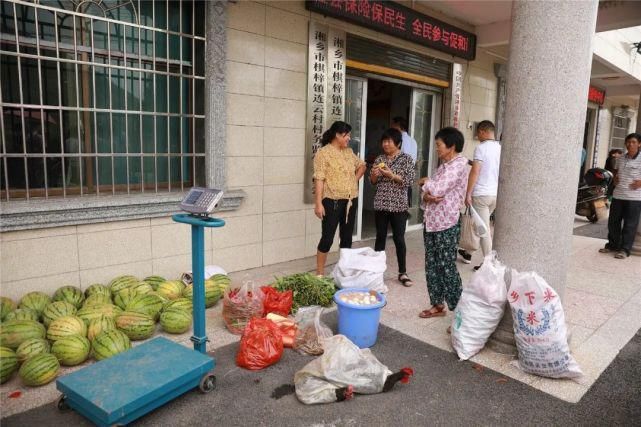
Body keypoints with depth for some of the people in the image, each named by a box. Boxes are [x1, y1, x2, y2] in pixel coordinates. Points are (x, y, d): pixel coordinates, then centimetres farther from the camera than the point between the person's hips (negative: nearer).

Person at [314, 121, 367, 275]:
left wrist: (355, 179, 10)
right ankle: (319, 273, 9)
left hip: (350, 200, 7)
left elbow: (362, 165, 28)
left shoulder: (349, 152, 12)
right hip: (333, 201, -7)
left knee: (347, 237, 13)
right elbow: (319, 179, -14)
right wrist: (318, 203, -19)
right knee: (328, 237, -3)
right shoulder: (323, 153, -9)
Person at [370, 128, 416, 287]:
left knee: (399, 239, 0)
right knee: (380, 237, 10)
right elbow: (373, 182, 12)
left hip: (398, 205, -3)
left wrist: (391, 175, -21)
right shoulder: (379, 159, 8)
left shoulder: (406, 159, -3)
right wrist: (374, 174, -9)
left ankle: (403, 273, 11)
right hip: (381, 204, 3)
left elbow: (409, 181, -11)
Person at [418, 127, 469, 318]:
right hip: (431, 222, 9)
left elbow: (438, 189, -24)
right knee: (432, 266, 14)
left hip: (446, 225, -9)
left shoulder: (459, 164, -13)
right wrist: (426, 196, -10)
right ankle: (438, 305, 28)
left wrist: (426, 182, -4)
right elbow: (430, 190, 13)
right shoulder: (444, 165, 15)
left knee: (447, 268, -5)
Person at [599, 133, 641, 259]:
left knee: (629, 225, 0)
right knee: (613, 222, 12)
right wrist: (615, 177, 8)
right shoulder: (621, 159, 8)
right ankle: (612, 245, 25)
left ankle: (624, 249, 7)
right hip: (618, 196, 6)